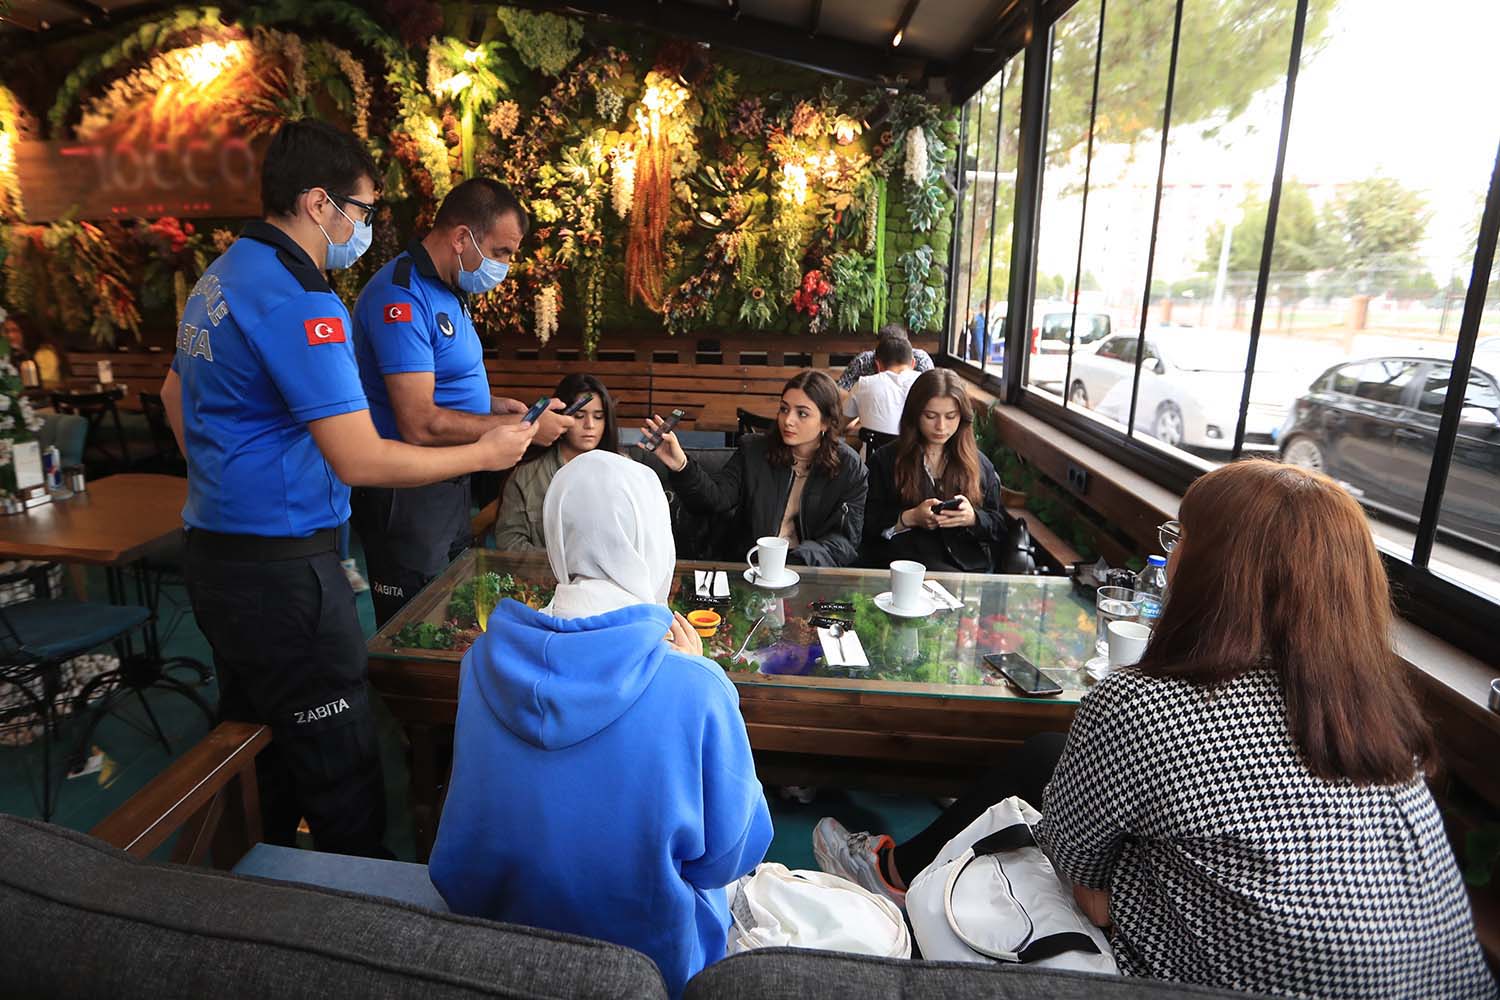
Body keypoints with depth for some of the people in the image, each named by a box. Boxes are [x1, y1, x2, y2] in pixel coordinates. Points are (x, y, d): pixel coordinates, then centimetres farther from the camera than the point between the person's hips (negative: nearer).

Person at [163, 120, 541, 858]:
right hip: (281, 570, -10)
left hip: (216, 554, 10)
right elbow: (360, 461, -24)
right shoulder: (299, 301, -20)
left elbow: (175, 394, 26)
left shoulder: (220, 279, 12)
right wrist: (486, 454, -13)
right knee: (342, 777, 0)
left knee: (256, 756, 22)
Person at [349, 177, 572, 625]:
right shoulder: (403, 297, -20)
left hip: (449, 488, 10)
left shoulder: (445, 290, 11)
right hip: (408, 499, -10)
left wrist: (491, 405, 5)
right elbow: (419, 424, -27)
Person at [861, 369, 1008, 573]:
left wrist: (972, 518, -7)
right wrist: (910, 518, -13)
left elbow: (1000, 528, 15)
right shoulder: (885, 460, 9)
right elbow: (868, 524, 4)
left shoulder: (979, 464, 16)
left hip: (970, 564, 3)